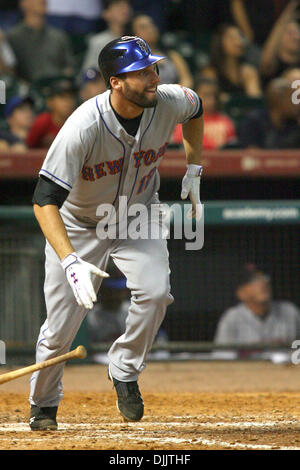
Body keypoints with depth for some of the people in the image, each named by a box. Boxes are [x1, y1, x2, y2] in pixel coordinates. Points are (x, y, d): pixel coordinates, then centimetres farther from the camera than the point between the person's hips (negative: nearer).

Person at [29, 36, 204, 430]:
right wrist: (71, 262, -49)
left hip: (139, 216, 3)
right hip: (78, 224, -3)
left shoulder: (169, 103, -21)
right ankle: (43, 404, 27)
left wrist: (193, 171, 5)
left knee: (155, 292, -24)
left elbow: (195, 108, 7)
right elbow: (45, 201, -37)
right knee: (60, 327, -1)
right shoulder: (84, 127, -35)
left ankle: (125, 370, 1)